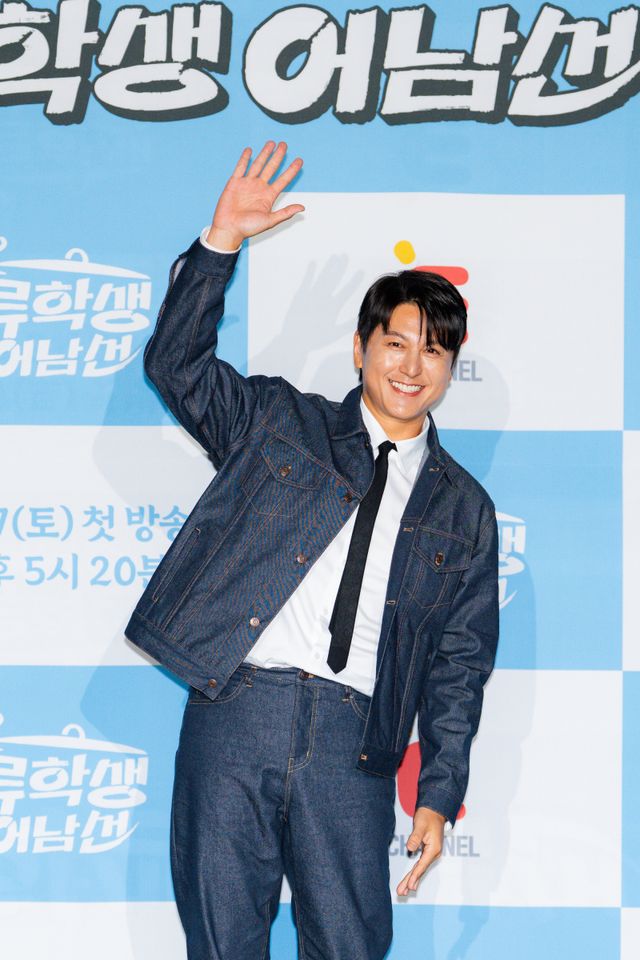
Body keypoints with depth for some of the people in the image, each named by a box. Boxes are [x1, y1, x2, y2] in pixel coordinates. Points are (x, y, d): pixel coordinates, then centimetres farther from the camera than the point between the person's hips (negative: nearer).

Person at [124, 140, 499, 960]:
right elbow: (176, 362, 6)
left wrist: (439, 794, 5)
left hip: (353, 744, 1)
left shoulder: (464, 509, 16)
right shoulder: (278, 420, 16)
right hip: (236, 706, -1)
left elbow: (460, 663, 14)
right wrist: (222, 241, -4)